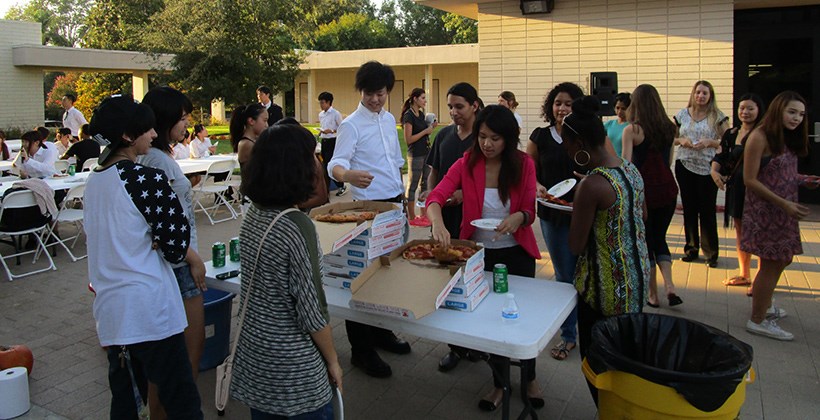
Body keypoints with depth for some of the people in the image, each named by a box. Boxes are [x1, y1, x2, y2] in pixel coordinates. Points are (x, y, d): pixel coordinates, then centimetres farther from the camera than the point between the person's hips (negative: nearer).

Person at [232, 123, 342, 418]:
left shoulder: (253, 214, -2)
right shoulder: (297, 226, -24)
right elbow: (311, 309, -20)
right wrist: (333, 360, -7)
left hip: (252, 352, 7)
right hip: (292, 366, -7)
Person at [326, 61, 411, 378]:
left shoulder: (389, 120, 11)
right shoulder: (351, 125, -10)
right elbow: (336, 164, -22)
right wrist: (348, 175, -44)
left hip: (394, 204, 8)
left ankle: (381, 332, 31)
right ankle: (361, 349, 9)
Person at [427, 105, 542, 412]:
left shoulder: (524, 164, -10)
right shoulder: (467, 163, -12)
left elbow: (530, 210, -5)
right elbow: (436, 197, -22)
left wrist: (518, 218, -29)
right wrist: (438, 223, -43)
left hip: (517, 253, 0)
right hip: (480, 252, 0)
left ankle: (529, 377, 42)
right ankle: (499, 383, 36)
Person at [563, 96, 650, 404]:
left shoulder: (591, 185, -24)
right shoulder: (631, 170, 2)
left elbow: (576, 246, -18)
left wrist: (577, 211, -2)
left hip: (606, 286, -9)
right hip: (638, 273, 9)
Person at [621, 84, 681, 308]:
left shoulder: (632, 130, -12)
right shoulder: (669, 128, 4)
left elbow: (625, 164, -15)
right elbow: (669, 162, 12)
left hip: (643, 189, -4)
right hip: (667, 189, 4)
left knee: (646, 241, 10)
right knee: (660, 238, 18)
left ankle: (653, 295, 17)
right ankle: (669, 286, 2)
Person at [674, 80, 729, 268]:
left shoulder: (718, 117, 0)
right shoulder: (682, 114, 7)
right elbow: (672, 138, 12)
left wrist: (710, 142, -17)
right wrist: (681, 141, -8)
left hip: (708, 168, -3)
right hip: (685, 166, 3)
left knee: (708, 210, -2)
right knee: (689, 208, 9)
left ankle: (710, 252, 7)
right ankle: (691, 247, 21)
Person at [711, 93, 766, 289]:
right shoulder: (731, 134, 10)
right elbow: (720, 157, 13)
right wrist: (714, 171, -8)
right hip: (736, 187, 7)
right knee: (740, 230, 16)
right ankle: (744, 274, 30)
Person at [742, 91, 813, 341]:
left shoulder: (788, 139, 10)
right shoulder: (760, 137, -17)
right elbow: (750, 180, -19)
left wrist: (803, 180, -1)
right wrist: (784, 203, -21)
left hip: (783, 211, 9)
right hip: (765, 211, -9)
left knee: (782, 259, 19)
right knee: (771, 263, -3)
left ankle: (764, 306, 37)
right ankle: (757, 321, 10)